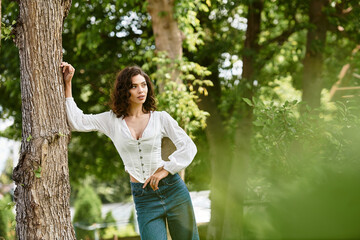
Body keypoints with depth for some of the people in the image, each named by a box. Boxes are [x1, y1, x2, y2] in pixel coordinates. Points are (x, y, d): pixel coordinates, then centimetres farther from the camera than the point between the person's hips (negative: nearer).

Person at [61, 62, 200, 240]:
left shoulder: (160, 118, 4)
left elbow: (189, 147, 0)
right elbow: (76, 121, -1)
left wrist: (165, 170, -13)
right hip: (143, 197, 0)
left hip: (173, 190, 0)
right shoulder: (112, 120, 5)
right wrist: (67, 84, -2)